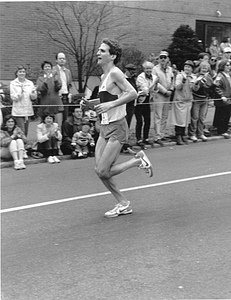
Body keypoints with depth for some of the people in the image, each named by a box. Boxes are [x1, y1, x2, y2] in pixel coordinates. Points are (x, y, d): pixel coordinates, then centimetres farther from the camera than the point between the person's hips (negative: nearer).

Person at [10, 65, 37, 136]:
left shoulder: (30, 83, 8)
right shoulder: (13, 83, 0)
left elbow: (34, 97, 7)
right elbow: (13, 97, -7)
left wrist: (33, 93, -14)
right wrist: (21, 92, -20)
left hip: (28, 110, 4)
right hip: (18, 111, -4)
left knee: (26, 132, 8)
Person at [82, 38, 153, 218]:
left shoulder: (115, 73, -13)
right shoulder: (104, 76, 13)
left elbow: (133, 93, -23)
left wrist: (110, 104, -27)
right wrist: (90, 103, 10)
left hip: (117, 128, -9)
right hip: (105, 127, 9)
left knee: (103, 172, -10)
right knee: (99, 170, 5)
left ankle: (139, 160, 10)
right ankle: (123, 204, 18)